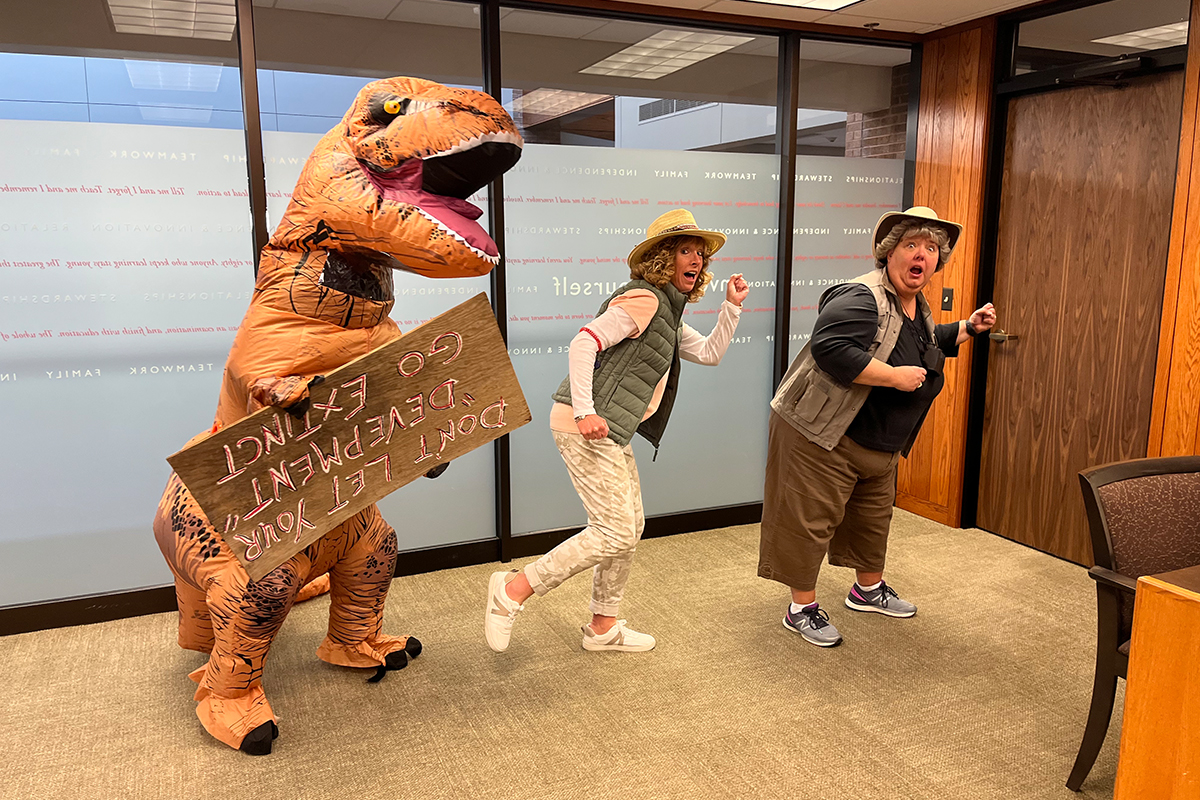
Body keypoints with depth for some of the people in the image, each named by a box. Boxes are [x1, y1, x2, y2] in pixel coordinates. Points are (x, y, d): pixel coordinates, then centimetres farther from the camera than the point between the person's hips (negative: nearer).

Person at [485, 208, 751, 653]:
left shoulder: (669, 316, 21)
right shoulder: (644, 299, -12)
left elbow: (710, 353, 27)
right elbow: (584, 343, -20)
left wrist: (733, 306, 16)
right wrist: (585, 412, -26)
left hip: (608, 432, 11)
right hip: (585, 427, -11)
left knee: (630, 528, 15)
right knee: (615, 534, -9)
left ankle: (603, 628, 27)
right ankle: (513, 591, 0)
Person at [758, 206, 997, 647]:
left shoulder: (919, 306, 11)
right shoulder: (861, 297, -22)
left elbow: (926, 342, 33)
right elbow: (830, 349, -35)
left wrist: (968, 327, 21)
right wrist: (895, 376, -29)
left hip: (880, 443, 10)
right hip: (821, 435, -10)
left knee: (873, 517, 23)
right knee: (810, 521, -2)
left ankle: (868, 588, 44)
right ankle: (802, 608, 13)